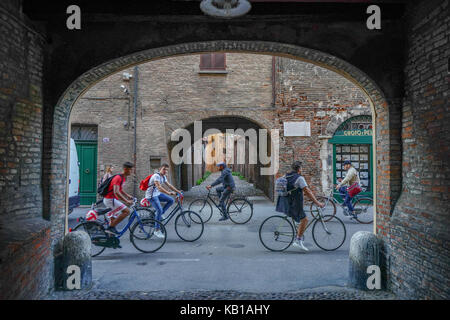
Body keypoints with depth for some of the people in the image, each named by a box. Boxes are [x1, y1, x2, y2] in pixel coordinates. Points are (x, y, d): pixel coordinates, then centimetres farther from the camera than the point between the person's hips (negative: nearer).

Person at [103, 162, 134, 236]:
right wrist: (126, 201, -35)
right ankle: (111, 227, -12)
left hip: (109, 199, 10)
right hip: (110, 199, -10)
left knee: (113, 219, 16)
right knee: (127, 211, -17)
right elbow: (116, 192, -31)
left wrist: (128, 196, 12)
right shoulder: (118, 178, -20)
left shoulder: (123, 178, 12)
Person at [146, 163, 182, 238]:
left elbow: (169, 185, 12)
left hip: (157, 193, 9)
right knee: (159, 210, -19)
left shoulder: (163, 177, 7)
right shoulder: (156, 176, -22)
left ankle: (160, 214, 9)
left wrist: (178, 191, 6)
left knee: (171, 200, -1)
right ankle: (157, 230, -9)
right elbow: (159, 187, -35)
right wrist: (168, 193, -45)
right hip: (151, 195, -9)